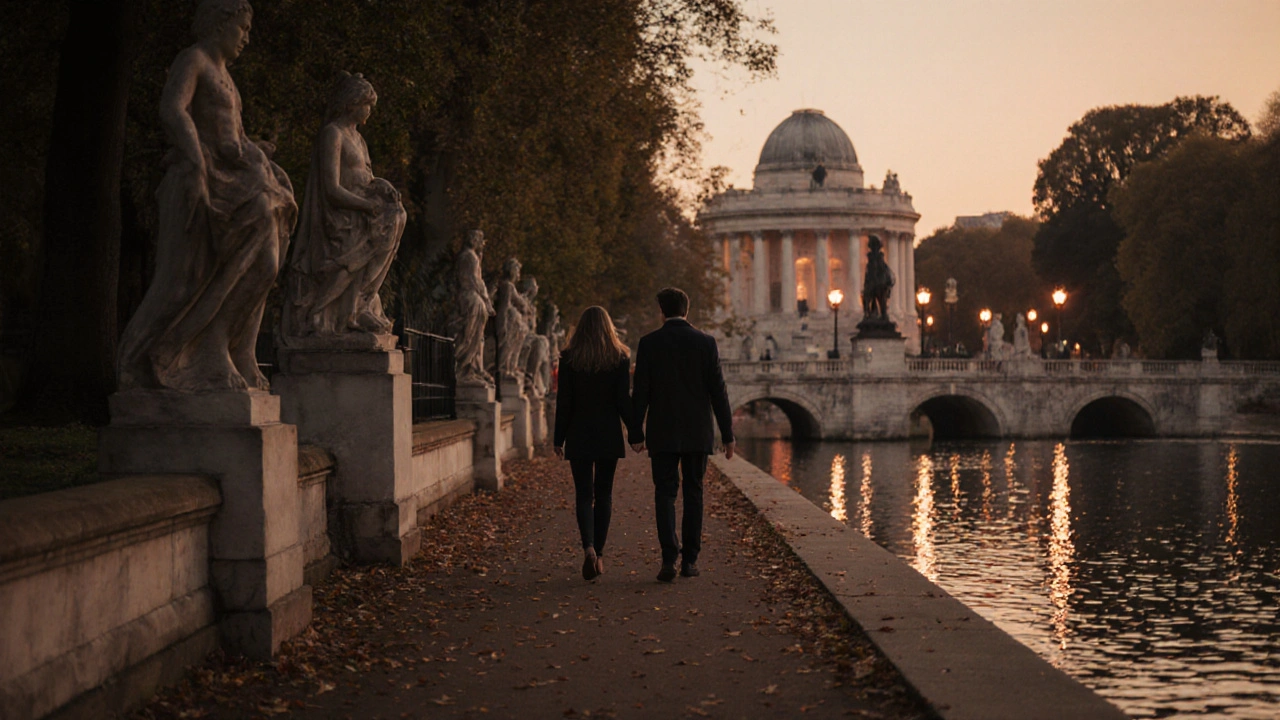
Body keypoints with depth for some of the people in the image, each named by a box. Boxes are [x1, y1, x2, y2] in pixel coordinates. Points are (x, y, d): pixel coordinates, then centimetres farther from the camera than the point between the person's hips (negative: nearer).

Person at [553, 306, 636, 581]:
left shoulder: (569, 358, -4)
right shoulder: (620, 357, -2)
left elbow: (564, 401, -4)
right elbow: (624, 400, -3)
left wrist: (558, 438, 2)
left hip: (579, 435, -1)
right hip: (609, 435, 1)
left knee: (583, 494, 2)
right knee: (604, 494, 11)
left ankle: (589, 548, -19)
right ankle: (599, 554, 12)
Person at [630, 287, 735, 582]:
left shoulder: (649, 343, -3)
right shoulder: (705, 342, -1)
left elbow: (641, 392, -4)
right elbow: (718, 391, -2)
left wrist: (637, 434, 3)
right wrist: (728, 435, 2)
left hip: (663, 434, -1)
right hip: (697, 433, 1)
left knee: (665, 494, 3)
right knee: (693, 493, 11)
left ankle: (669, 558, -13)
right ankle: (690, 560, 12)